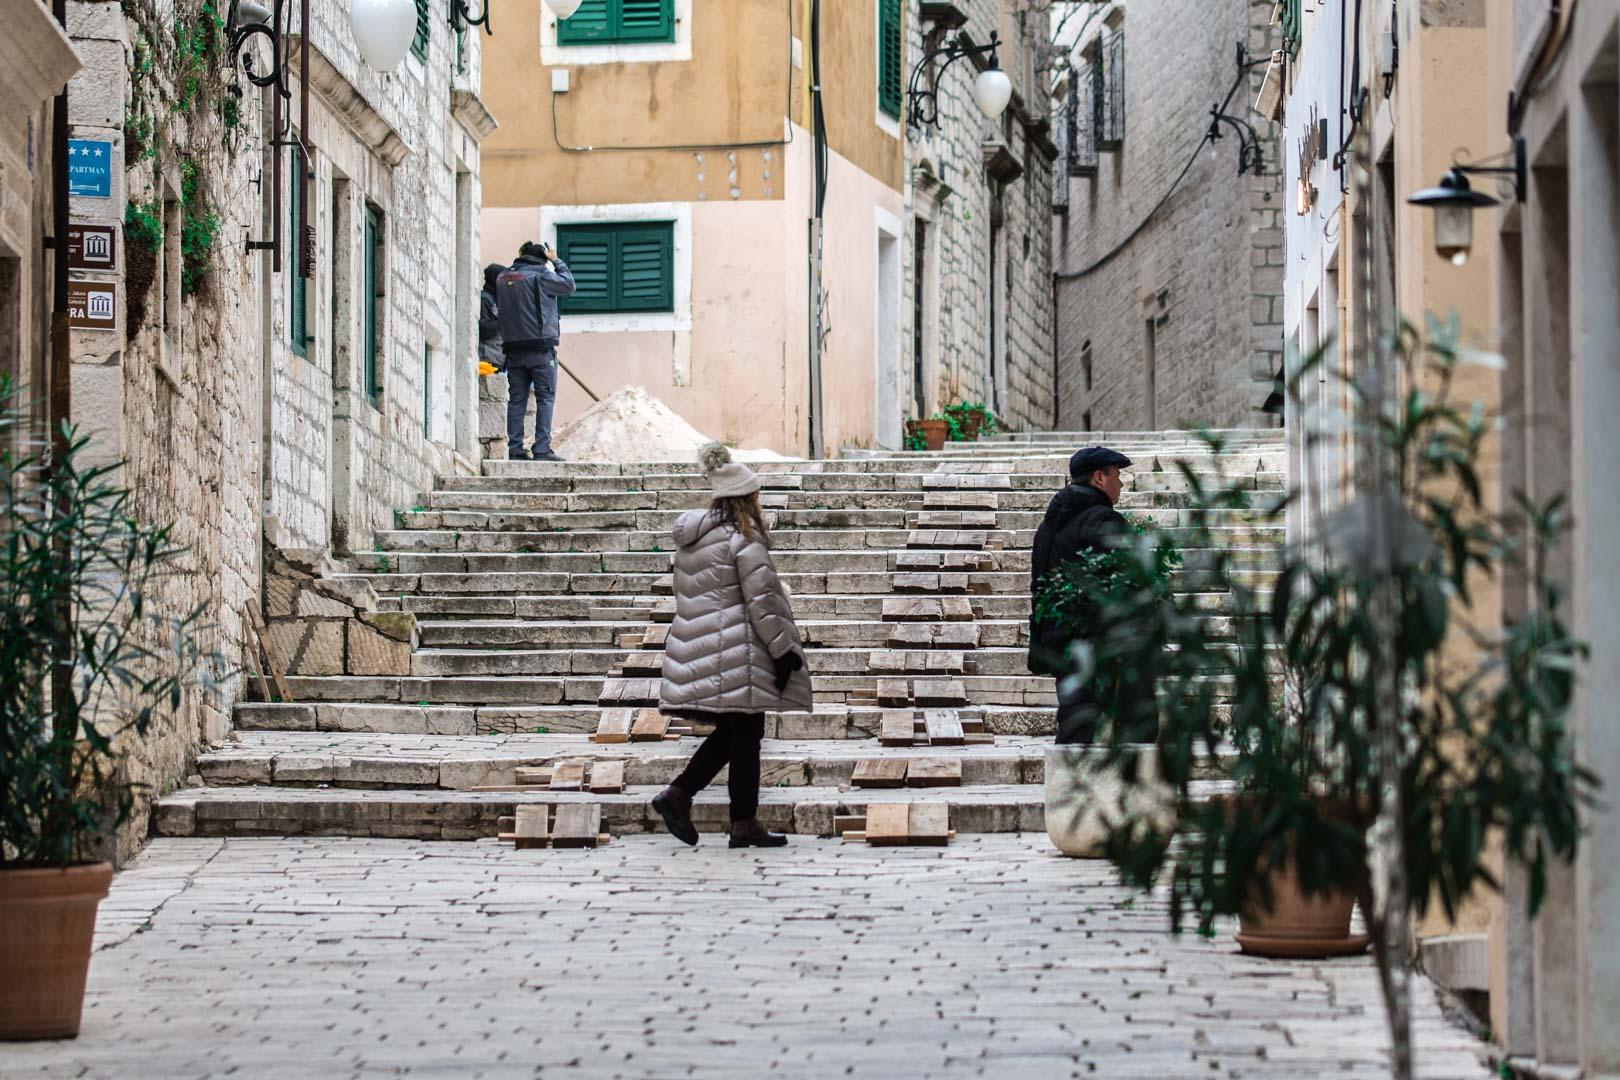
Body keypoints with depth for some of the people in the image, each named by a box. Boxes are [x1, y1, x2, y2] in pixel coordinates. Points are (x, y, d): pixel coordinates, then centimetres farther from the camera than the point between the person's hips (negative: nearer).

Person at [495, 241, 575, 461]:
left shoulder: (503, 278, 10)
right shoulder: (540, 275, -7)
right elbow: (568, 285, -1)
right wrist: (557, 262, 13)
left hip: (513, 349, 6)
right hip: (540, 347, -6)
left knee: (516, 399, 7)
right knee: (545, 398, -3)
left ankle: (515, 449, 3)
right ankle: (542, 449, -9)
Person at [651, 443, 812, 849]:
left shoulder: (689, 537, 11)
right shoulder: (743, 538, -13)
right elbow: (761, 600, -15)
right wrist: (783, 651, -9)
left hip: (696, 645, 8)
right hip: (736, 652, -8)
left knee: (730, 733, 15)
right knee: (745, 735, 1)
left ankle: (678, 794, 2)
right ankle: (744, 824, 4)